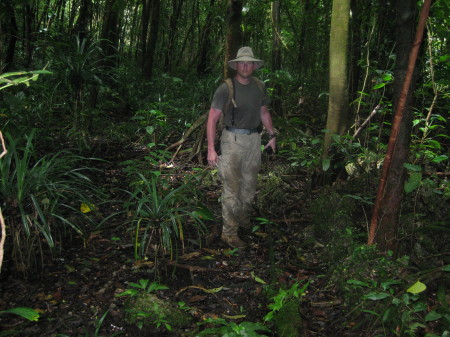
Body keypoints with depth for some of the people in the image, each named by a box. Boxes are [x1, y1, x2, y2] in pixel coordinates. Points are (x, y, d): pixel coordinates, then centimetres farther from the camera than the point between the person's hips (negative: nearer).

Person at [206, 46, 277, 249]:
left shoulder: (259, 87, 5)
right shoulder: (226, 89, -11)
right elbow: (212, 119, -12)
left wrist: (272, 135, 12)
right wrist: (211, 149, -18)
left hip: (254, 140, 5)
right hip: (233, 140, -5)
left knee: (250, 184, 17)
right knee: (231, 187, -5)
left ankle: (244, 218, 38)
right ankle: (229, 233, 3)